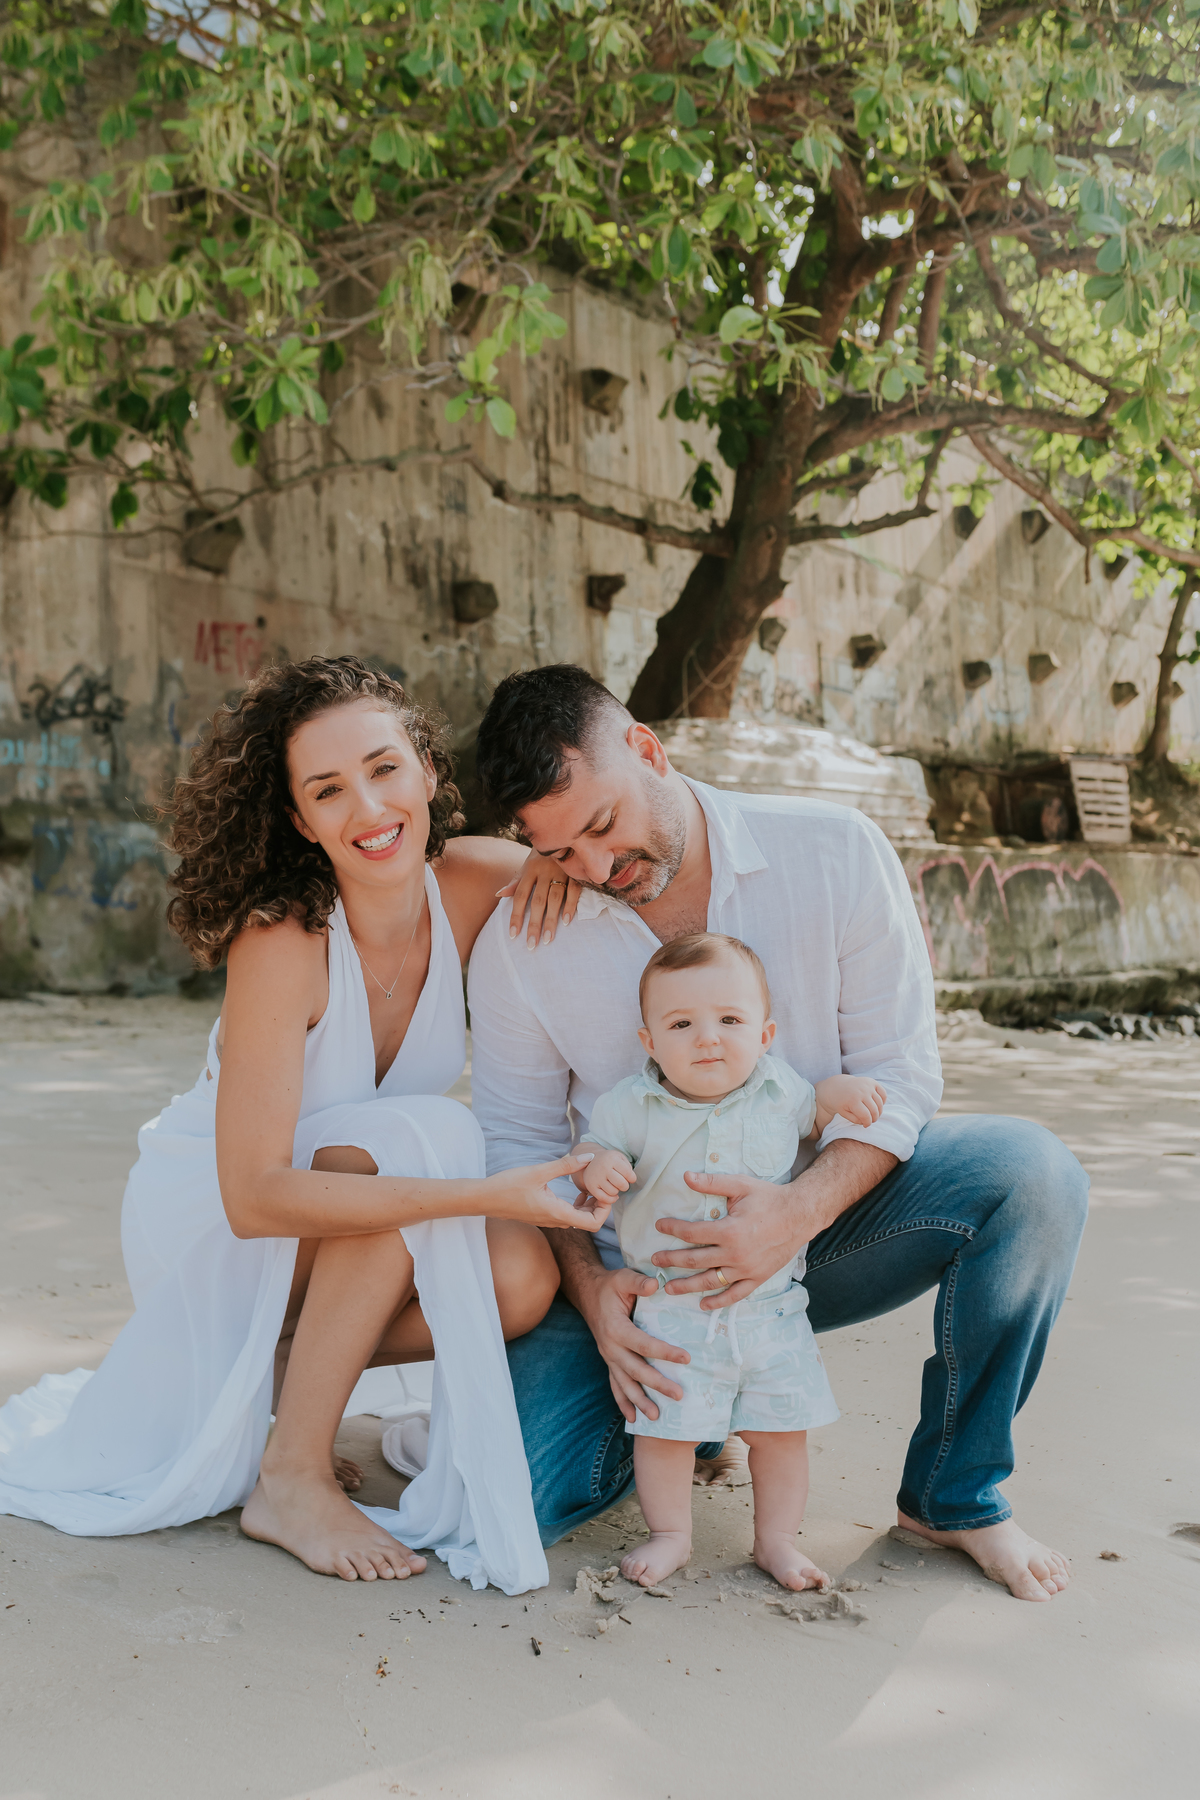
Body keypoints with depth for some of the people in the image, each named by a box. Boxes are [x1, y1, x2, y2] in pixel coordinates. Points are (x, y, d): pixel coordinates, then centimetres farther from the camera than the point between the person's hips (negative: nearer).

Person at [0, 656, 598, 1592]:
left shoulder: (472, 884, -16)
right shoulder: (282, 940, -30)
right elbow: (254, 1196, -34)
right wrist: (486, 1192, -40)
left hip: (338, 1217, 5)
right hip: (205, 1213, -5)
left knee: (523, 1277, -22)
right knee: (417, 1135, -32)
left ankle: (277, 1370, 4)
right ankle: (289, 1480, -18)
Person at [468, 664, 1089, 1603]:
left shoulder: (834, 851, -12)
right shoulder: (517, 942, -9)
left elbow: (899, 1071, -11)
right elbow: (520, 1139, 0)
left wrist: (800, 1210, -29)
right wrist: (589, 1287, -17)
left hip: (822, 1218, 0)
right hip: (644, 1266, 0)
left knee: (1031, 1172, -27)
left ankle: (955, 1494, -5)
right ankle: (690, 1404, 16)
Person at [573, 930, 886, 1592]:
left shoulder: (779, 1090, -3)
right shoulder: (631, 1105, -10)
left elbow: (811, 1114, 18)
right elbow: (592, 1147, 2)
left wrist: (842, 1092, -3)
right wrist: (595, 1168, -21)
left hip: (771, 1306, 2)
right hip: (670, 1310, -1)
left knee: (781, 1429, 8)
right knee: (664, 1426, 4)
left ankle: (776, 1539, 28)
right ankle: (670, 1534, 27)